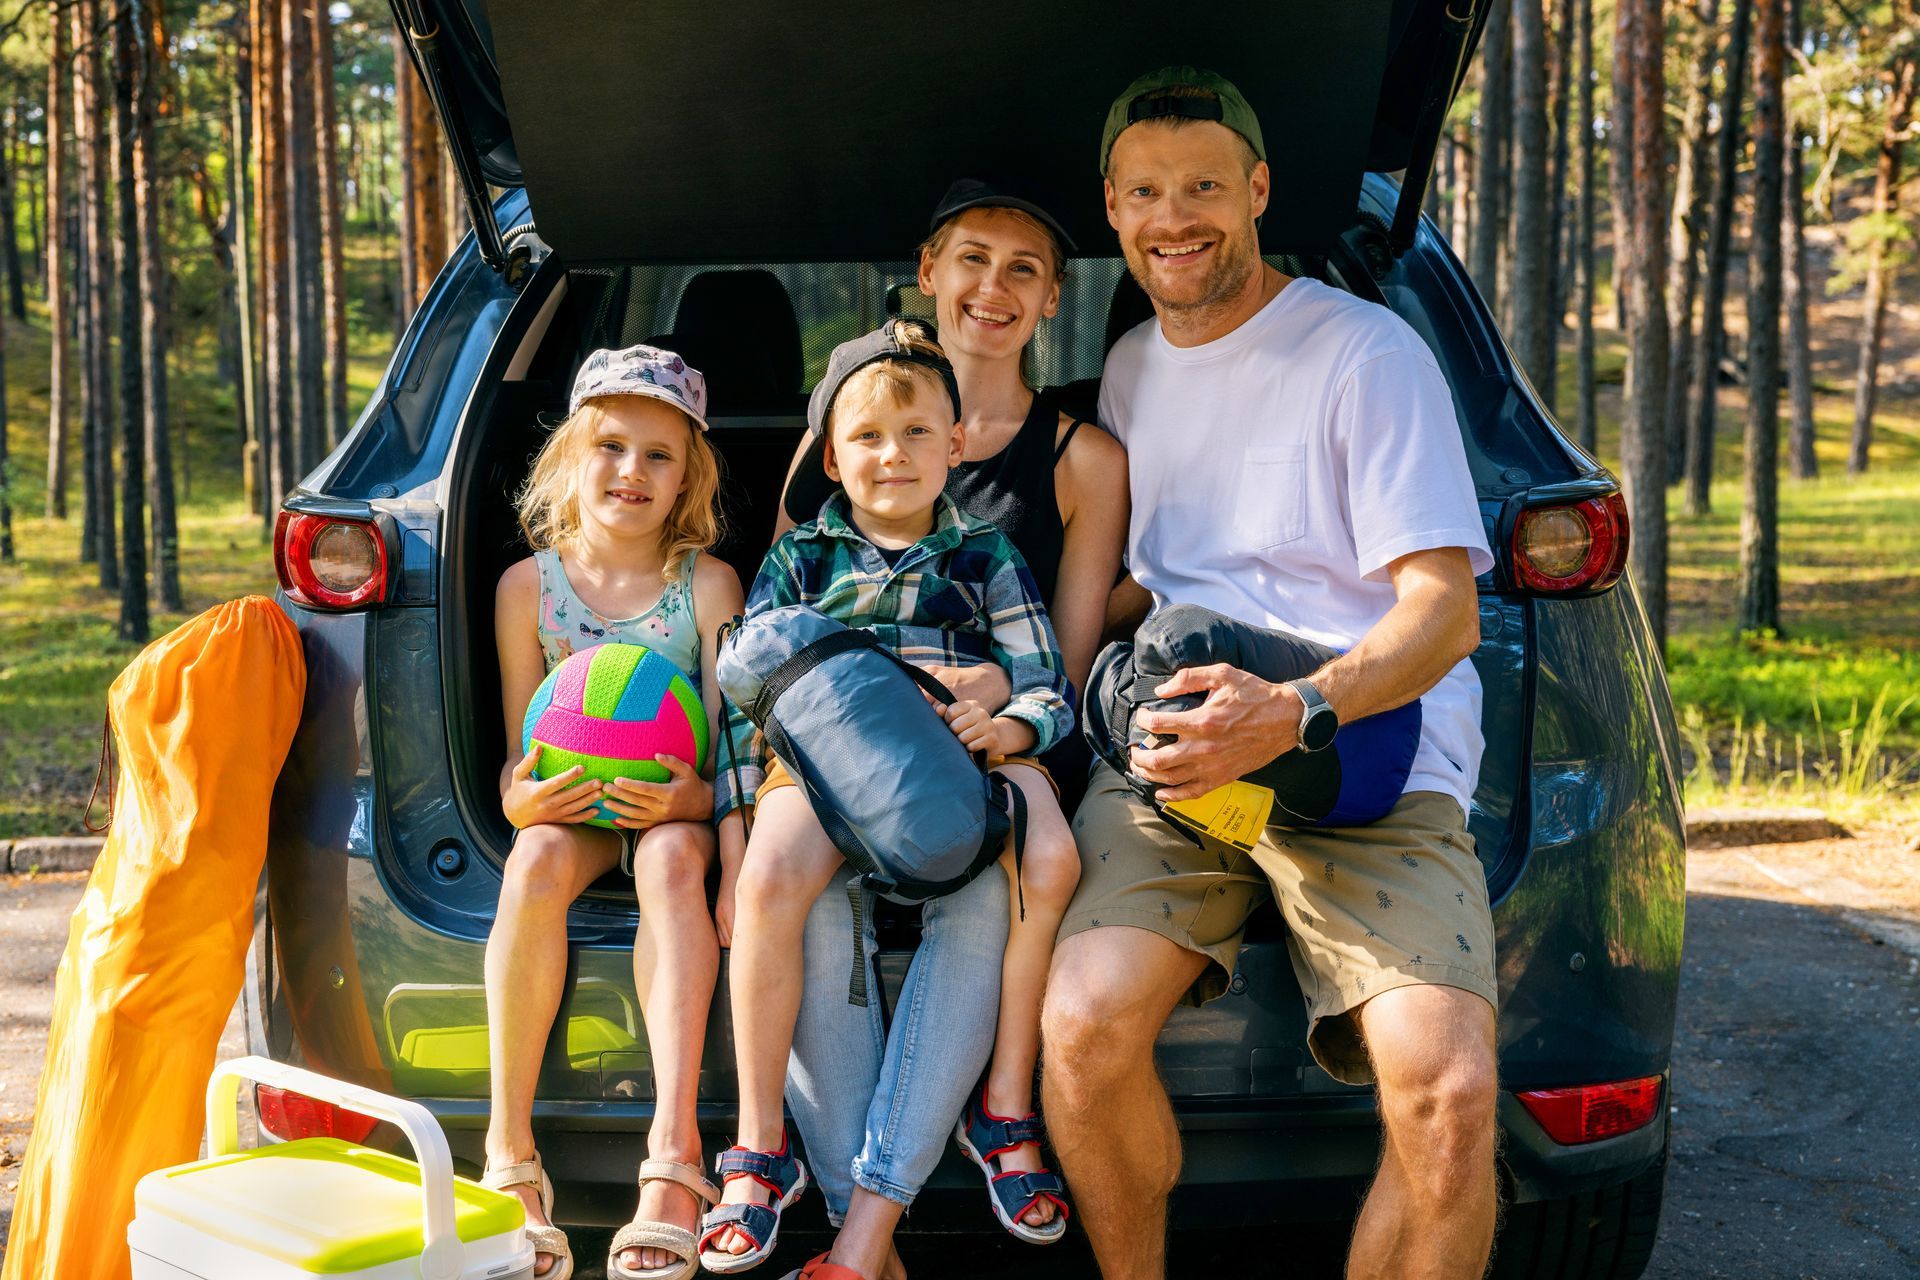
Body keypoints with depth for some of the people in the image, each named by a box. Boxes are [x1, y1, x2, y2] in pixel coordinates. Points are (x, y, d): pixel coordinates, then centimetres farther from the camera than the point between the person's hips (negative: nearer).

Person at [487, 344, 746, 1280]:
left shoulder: (707, 585, -2)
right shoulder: (529, 585, 2)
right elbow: (519, 746, 4)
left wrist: (695, 798, -29)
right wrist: (518, 798, -21)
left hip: (673, 807, -1)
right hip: (570, 807, 1)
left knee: (670, 861, -36)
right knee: (534, 865, -33)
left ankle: (673, 1148, -43)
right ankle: (509, 1152, -29)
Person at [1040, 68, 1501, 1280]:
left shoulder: (1367, 353, 1)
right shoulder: (1126, 369, 20)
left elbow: (1444, 610, -5)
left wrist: (1299, 712, -24)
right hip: (1172, 761, 4)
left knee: (1446, 1089, -27)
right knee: (1083, 1024, -25)